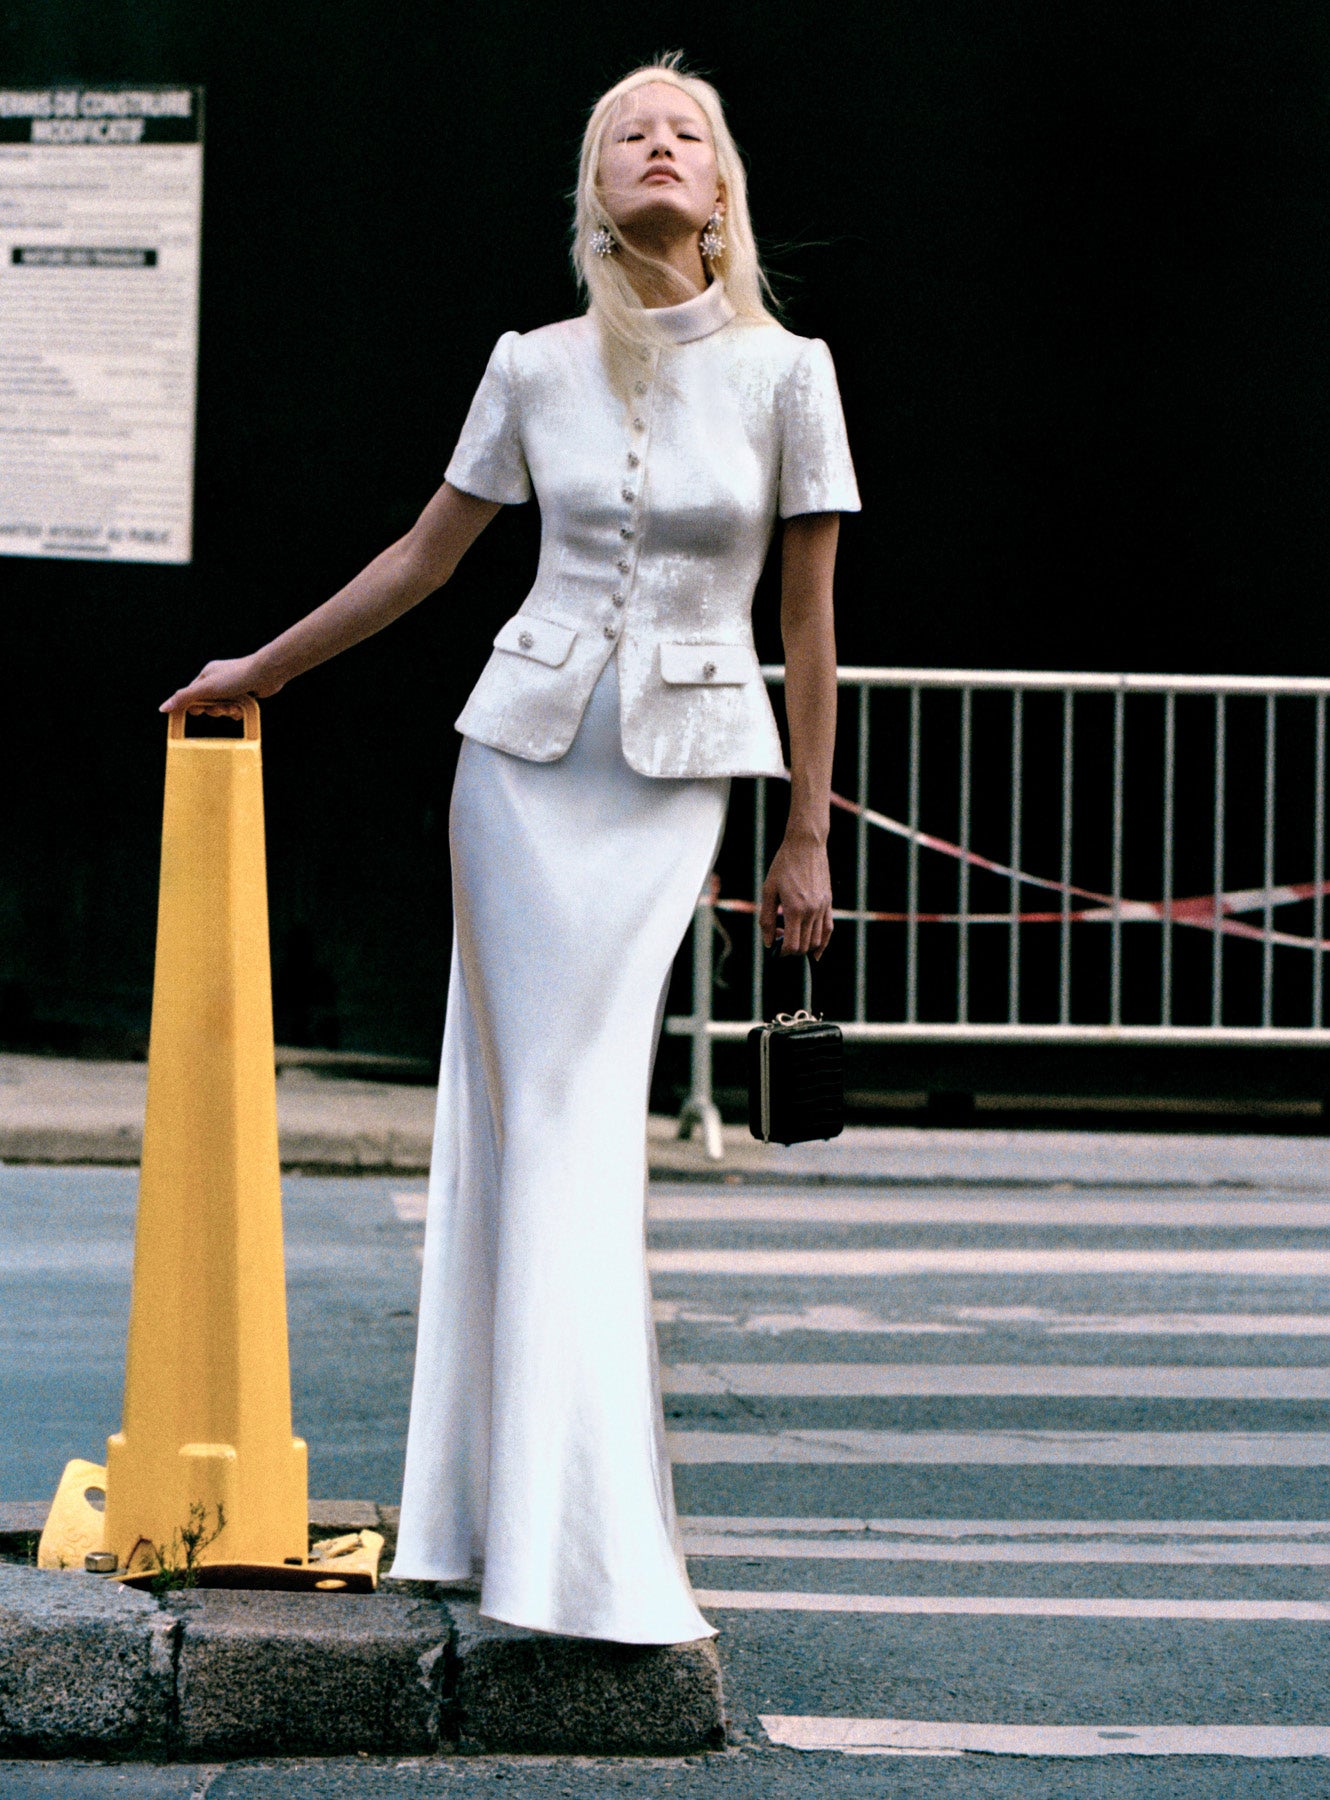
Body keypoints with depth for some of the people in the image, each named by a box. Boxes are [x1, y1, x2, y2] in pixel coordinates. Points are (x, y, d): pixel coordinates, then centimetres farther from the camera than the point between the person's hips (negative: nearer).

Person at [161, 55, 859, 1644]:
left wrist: (807, 836, 1)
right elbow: (423, 556, 16)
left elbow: (808, 620, 1)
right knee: (523, 1112, 0)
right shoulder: (535, 370, 2)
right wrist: (264, 670, 23)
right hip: (527, 753, 2)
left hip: (677, 771, -2)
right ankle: (510, 1516, 4)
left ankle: (585, 1542, -1)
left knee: (581, 1117, -6)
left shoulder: (783, 373, -3)